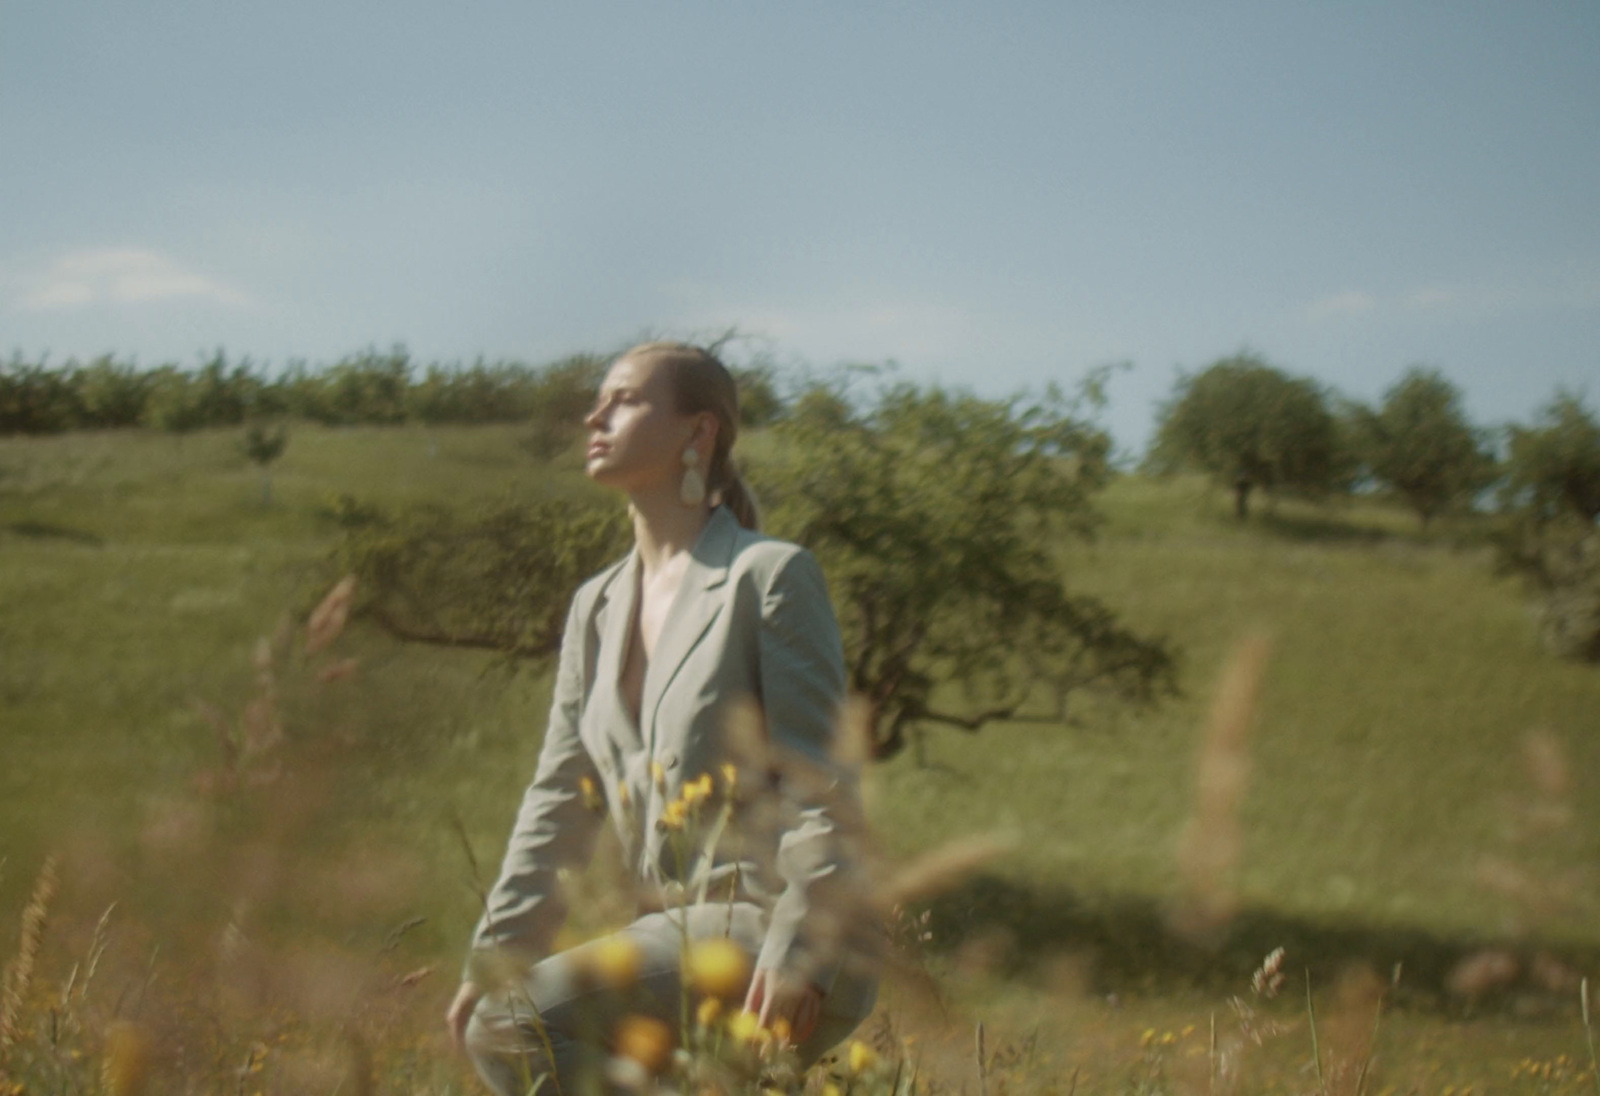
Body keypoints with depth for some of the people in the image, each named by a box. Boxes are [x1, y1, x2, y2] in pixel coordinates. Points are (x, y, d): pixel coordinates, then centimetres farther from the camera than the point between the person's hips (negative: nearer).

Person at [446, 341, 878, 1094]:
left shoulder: (770, 575, -8)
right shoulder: (596, 607, 15)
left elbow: (821, 790, -13)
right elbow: (557, 801, 14)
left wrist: (798, 955, -23)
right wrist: (489, 959, 5)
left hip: (769, 928, -8)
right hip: (683, 928, 9)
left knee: (515, 1026, -23)